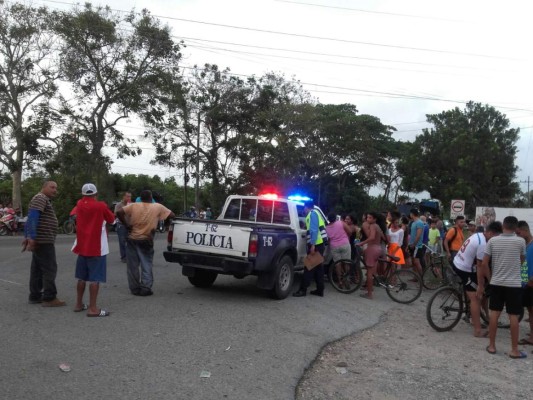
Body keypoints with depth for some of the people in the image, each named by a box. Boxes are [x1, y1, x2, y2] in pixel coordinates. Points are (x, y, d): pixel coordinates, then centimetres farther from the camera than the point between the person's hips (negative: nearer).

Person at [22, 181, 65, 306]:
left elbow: (30, 219, 23)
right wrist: (32, 237, -29)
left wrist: (26, 237, 21)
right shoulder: (41, 198, -12)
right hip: (43, 241, -11)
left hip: (41, 240, 11)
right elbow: (32, 217, -23)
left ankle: (35, 296, 15)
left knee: (37, 269, 11)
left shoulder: (44, 200, 21)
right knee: (49, 269, -9)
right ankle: (49, 298, -8)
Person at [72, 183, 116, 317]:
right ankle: (92, 309, -8)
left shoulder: (79, 204, 5)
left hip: (82, 246, 6)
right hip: (97, 247, -6)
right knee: (95, 278, -6)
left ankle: (79, 304, 24)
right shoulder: (101, 206, -9)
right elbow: (111, 219, 5)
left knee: (82, 277, 16)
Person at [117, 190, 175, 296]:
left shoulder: (133, 206, 1)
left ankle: (135, 289, 17)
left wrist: (127, 225, -2)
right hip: (147, 241, -1)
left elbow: (119, 213, -9)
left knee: (133, 266, 11)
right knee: (146, 265, 9)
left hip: (133, 240, 1)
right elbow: (171, 215, 2)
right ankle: (146, 288, 5)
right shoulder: (158, 207, -1)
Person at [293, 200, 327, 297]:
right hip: (319, 243, 10)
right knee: (318, 267, 11)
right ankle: (320, 290, 14)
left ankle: (303, 290, -6)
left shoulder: (312, 213, -8)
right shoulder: (314, 213, 22)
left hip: (316, 244, -10)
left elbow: (314, 230, -18)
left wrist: (312, 245, -23)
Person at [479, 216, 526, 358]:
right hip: (514, 284, -2)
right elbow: (522, 260, 11)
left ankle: (491, 346, 16)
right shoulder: (520, 241, -7)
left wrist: (490, 277, 8)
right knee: (513, 316, 3)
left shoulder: (492, 240, -3)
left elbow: (484, 264, -4)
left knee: (494, 314, 9)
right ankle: (514, 350, 9)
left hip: (496, 283, 2)